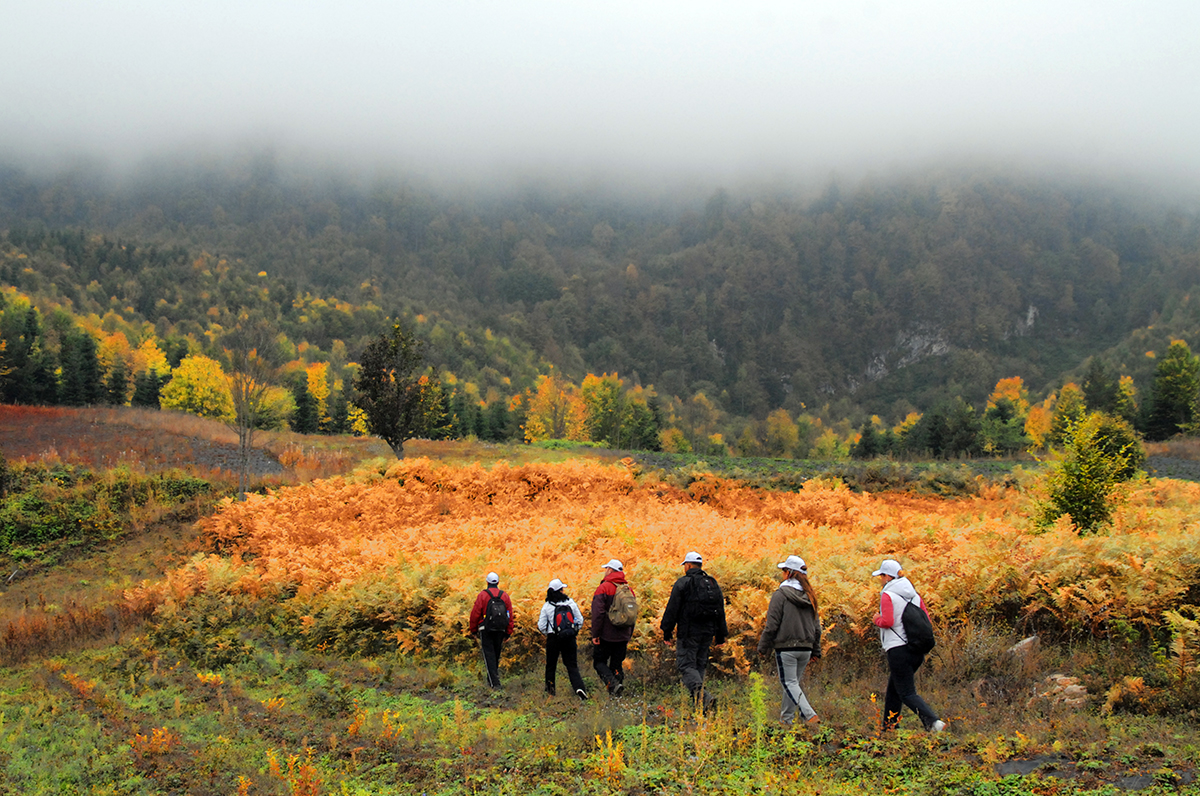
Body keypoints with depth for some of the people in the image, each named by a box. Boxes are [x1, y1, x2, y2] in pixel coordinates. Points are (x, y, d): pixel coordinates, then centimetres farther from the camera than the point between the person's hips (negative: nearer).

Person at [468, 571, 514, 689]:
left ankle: (494, 682, -12)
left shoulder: (482, 595, -4)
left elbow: (475, 613, -5)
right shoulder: (505, 596, 7)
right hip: (500, 631, 4)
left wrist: (473, 630, 6)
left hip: (486, 630, -4)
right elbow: (510, 616, 7)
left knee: (489, 655, -3)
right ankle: (492, 678, 25)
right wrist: (508, 633, 12)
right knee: (496, 654, 16)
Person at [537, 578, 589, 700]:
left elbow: (541, 626, -4)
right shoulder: (570, 603, -1)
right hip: (569, 639, 1)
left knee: (551, 664, 16)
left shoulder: (547, 606, -5)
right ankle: (579, 687, -17)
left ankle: (550, 690, 25)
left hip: (553, 639, -1)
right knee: (572, 665, 3)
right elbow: (580, 620, 4)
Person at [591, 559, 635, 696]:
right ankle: (616, 695, 5)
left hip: (606, 635, -6)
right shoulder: (629, 589, 11)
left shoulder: (603, 588, -10)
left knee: (599, 662, 6)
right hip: (623, 637, 6)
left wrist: (595, 634, -13)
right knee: (616, 665, 12)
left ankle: (613, 684, -17)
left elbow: (598, 613, -16)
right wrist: (628, 635, 22)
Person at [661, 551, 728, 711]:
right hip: (708, 632, 6)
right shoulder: (713, 584, 13)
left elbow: (672, 610, -8)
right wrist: (720, 636, 21)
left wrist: (667, 632, -2)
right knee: (700, 665, 16)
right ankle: (697, 695, 16)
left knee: (686, 664, -6)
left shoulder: (682, 583, -6)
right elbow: (721, 612, 17)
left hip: (689, 632, -6)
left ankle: (703, 696, -25)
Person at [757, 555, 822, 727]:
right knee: (793, 682, 16)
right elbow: (816, 626, 14)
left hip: (786, 647, -6)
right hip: (805, 647, 6)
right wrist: (816, 650, 22)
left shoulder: (780, 594, -11)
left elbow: (772, 625, -11)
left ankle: (810, 715, -18)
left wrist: (763, 647, -1)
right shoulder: (809, 596, 9)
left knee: (789, 683, -3)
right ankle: (786, 719, 21)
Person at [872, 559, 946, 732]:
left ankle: (933, 722, -26)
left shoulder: (888, 595, -9)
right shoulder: (914, 594, 12)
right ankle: (889, 729, 23)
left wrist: (877, 620, 2)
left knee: (907, 694, -7)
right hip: (917, 650, 8)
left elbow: (887, 621, -18)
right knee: (893, 690, 19)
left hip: (898, 650, -8)